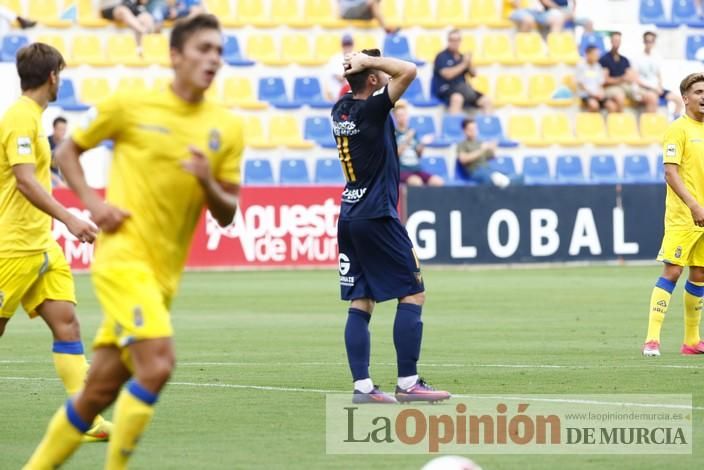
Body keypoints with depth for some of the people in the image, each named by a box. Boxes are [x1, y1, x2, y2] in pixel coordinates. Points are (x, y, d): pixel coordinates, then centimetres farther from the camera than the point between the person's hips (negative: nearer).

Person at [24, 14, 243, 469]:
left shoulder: (227, 128, 6)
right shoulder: (130, 105, -2)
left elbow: (227, 215, 8)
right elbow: (67, 150, 11)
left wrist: (208, 183, -13)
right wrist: (92, 201, -6)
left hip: (164, 273, 5)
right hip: (123, 256, -5)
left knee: (99, 393, 8)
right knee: (157, 363, -23)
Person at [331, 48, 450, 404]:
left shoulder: (340, 110, 8)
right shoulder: (371, 109, -14)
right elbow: (408, 70, -21)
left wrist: (362, 63, 11)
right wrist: (368, 59, -11)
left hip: (349, 215, 8)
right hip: (377, 217, -8)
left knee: (360, 303, 6)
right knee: (412, 294, -2)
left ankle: (362, 385, 1)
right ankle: (407, 383, -6)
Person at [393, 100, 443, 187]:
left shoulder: (412, 131, 15)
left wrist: (422, 144, 0)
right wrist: (406, 141, -19)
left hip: (417, 169, 5)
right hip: (401, 170, -5)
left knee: (438, 182, -19)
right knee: (416, 182, -36)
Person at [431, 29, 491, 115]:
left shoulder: (461, 57, 15)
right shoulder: (442, 56, -4)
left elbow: (473, 74, 16)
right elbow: (447, 74, -18)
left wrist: (469, 64, -5)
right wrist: (463, 64, -14)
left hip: (462, 89, 7)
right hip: (445, 90, -7)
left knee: (487, 101, -8)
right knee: (457, 98, -42)